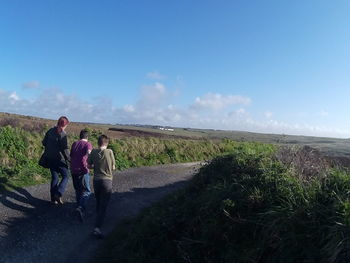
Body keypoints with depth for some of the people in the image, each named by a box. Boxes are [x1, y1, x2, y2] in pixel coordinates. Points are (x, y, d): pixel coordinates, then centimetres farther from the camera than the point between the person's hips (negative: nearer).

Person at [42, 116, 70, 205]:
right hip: (59, 159, -7)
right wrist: (69, 159, -10)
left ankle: (53, 198, 20)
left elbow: (44, 143, 13)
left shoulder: (50, 131, 4)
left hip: (50, 158, 7)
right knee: (65, 176, 8)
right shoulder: (62, 134, -17)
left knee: (54, 177, 15)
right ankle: (58, 194, -7)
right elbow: (65, 149, -19)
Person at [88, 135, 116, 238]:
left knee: (98, 202, 24)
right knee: (103, 205, 0)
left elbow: (89, 165, 4)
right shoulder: (109, 152, -9)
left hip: (96, 180, 3)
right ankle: (97, 228, -8)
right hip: (107, 180, -3)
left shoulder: (93, 152, -3)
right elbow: (113, 167, -3)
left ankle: (99, 218, 44)